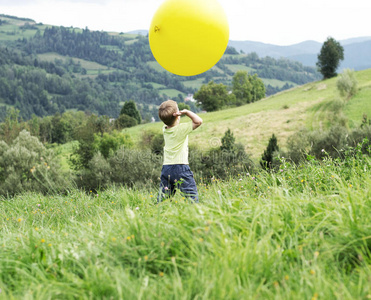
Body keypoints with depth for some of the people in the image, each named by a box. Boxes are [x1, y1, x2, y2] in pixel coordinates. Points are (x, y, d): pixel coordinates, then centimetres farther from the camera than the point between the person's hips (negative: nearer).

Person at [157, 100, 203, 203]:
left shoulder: (165, 129, 6)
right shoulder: (181, 129, -11)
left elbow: (167, 122, 30)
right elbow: (199, 121, -13)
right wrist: (186, 112, -9)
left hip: (166, 168, 6)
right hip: (180, 168, -6)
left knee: (163, 199, 6)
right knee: (192, 197, -4)